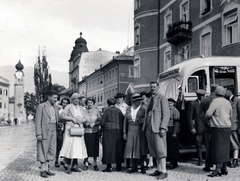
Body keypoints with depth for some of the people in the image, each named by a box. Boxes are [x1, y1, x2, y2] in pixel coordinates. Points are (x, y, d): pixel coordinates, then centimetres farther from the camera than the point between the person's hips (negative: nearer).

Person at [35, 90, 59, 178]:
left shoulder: (56, 107, 12)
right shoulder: (41, 106, -7)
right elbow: (38, 121, -10)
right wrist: (38, 134, -16)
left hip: (53, 132, 6)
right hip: (44, 132, -6)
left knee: (51, 151, 9)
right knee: (43, 151, 1)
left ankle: (46, 169, 19)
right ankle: (43, 170, 10)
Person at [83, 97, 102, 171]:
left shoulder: (96, 110, 5)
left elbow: (100, 121, 2)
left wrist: (94, 124, -11)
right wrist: (86, 124, -11)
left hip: (95, 132, 0)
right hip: (86, 132, 0)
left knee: (95, 147, 1)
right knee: (87, 147, -1)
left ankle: (95, 163, 10)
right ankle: (86, 163, 10)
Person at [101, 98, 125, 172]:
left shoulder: (107, 110, -4)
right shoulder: (119, 111, 6)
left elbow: (103, 122, -7)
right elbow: (123, 121, 6)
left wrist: (103, 128, 12)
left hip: (109, 130, -4)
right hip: (119, 131, 4)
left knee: (109, 148, -1)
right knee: (118, 147, 10)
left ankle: (109, 166, -5)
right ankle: (118, 166, 15)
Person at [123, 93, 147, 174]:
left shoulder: (143, 109, 1)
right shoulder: (128, 109, 10)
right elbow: (125, 121, 11)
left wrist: (140, 120, -20)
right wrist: (124, 132, 7)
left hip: (140, 131, -3)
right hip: (131, 131, 3)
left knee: (140, 148, -3)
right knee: (131, 148, 2)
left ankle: (142, 166, 7)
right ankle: (134, 167, 11)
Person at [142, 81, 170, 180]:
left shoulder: (162, 98, -4)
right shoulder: (151, 99, 20)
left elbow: (166, 114, -11)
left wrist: (163, 128, -19)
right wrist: (145, 127, 13)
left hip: (158, 127, -8)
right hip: (149, 127, 8)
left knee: (160, 149, -9)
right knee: (155, 150, 9)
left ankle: (164, 172, -8)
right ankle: (158, 170, 15)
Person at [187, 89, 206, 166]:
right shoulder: (193, 104, 1)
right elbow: (189, 117, -1)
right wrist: (192, 128, -8)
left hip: (206, 127, 3)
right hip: (198, 128, -2)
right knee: (199, 144, 3)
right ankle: (200, 160, 14)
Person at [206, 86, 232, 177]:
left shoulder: (215, 101, -10)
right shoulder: (227, 102, 11)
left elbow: (208, 114, -15)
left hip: (218, 128, -7)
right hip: (227, 127, 7)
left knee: (218, 148, -6)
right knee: (225, 148, 12)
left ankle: (218, 169, -9)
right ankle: (224, 168, 17)